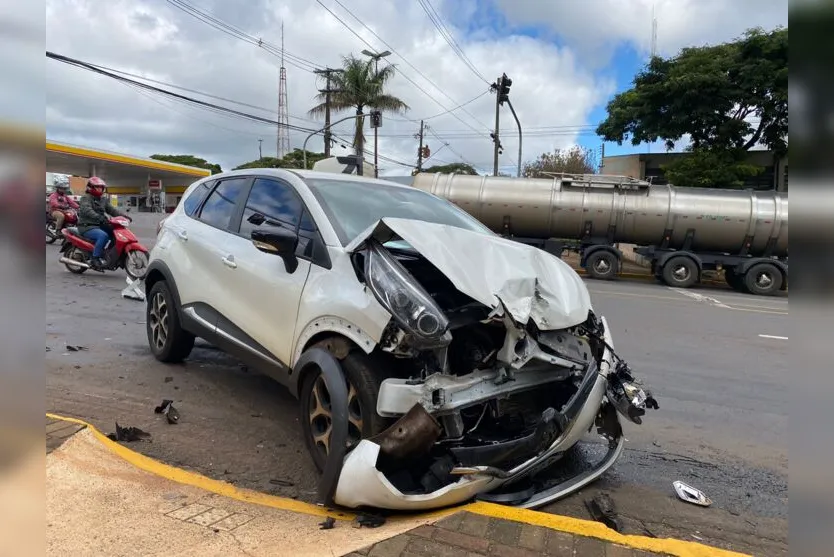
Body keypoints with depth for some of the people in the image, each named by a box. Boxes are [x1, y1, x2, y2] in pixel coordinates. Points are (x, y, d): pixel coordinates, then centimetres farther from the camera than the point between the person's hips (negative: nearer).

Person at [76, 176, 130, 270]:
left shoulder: (102, 199, 18)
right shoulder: (86, 198, -8)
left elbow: (111, 209, 13)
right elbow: (86, 211, -27)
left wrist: (123, 215, -6)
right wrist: (100, 218, -43)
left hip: (99, 225, 8)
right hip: (87, 227, -8)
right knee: (103, 236, -33)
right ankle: (96, 259, -29)